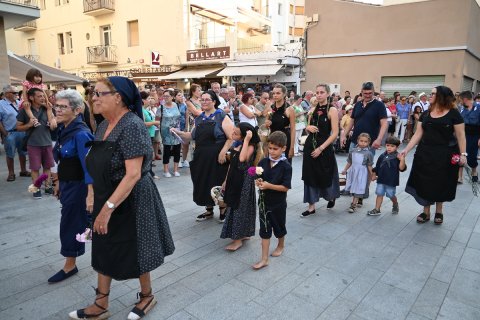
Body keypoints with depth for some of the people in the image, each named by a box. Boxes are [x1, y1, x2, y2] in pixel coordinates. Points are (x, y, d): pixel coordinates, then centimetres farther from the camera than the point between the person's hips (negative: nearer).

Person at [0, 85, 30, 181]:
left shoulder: (19, 103, 9)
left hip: (22, 132, 5)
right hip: (10, 134, -5)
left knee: (23, 152, 14)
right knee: (10, 154, 5)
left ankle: (23, 171, 27)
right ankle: (11, 173, 16)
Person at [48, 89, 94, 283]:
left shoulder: (81, 133, -21)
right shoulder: (63, 129, 5)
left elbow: (88, 165, -26)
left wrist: (90, 194, -29)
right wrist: (58, 182, 19)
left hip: (77, 186, -8)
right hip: (67, 184, 8)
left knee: (70, 224, 4)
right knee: (80, 221, 19)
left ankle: (70, 266, 22)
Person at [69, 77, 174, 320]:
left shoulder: (131, 126, -22)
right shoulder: (104, 126, 4)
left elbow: (133, 174, -28)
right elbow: (97, 166, 13)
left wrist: (108, 207, -28)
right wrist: (96, 200, 11)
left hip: (131, 201, -8)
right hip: (106, 200, 8)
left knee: (135, 251, 10)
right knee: (103, 251, 17)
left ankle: (147, 296, 36)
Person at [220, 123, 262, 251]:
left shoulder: (250, 146, -17)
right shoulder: (235, 144, 6)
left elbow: (242, 159, -38)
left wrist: (246, 140, -32)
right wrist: (226, 180, 16)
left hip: (244, 181, -8)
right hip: (233, 179, 8)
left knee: (240, 207, 0)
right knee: (234, 206, 15)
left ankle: (238, 238, 12)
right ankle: (243, 234, 30)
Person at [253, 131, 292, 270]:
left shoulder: (286, 166, -16)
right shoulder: (263, 162, -3)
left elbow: (285, 187, -18)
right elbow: (257, 177, 5)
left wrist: (269, 185, -28)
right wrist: (258, 182, -17)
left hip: (278, 203, -3)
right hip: (264, 201, 3)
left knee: (279, 227, 19)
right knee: (264, 230, 5)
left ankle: (281, 245, 48)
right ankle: (264, 259, 12)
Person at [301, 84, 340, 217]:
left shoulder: (332, 110, -8)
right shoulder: (313, 110, 8)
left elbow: (335, 133, -13)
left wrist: (321, 148, -19)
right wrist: (308, 128, -7)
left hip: (324, 147, -5)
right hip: (310, 146, 5)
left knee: (325, 175, 8)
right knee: (310, 175, 5)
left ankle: (331, 197, 39)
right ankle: (311, 206, 14)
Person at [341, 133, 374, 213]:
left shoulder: (368, 153, -8)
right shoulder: (353, 151, 2)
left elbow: (369, 166, -4)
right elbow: (349, 162, 11)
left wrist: (371, 175, -1)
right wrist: (345, 170, 13)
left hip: (362, 173, -4)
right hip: (353, 172, 4)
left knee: (358, 189, -2)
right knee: (353, 188, 14)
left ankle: (354, 205, 1)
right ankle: (355, 201, 32)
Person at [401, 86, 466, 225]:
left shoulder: (453, 113, -6)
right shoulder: (425, 114, 5)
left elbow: (460, 135, -6)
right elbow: (418, 134, 3)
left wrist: (463, 154, -13)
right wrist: (407, 149, -6)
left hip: (444, 155, -3)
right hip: (425, 153, 3)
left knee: (441, 183, 8)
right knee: (425, 182, 6)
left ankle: (439, 211, 29)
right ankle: (426, 212, 20)